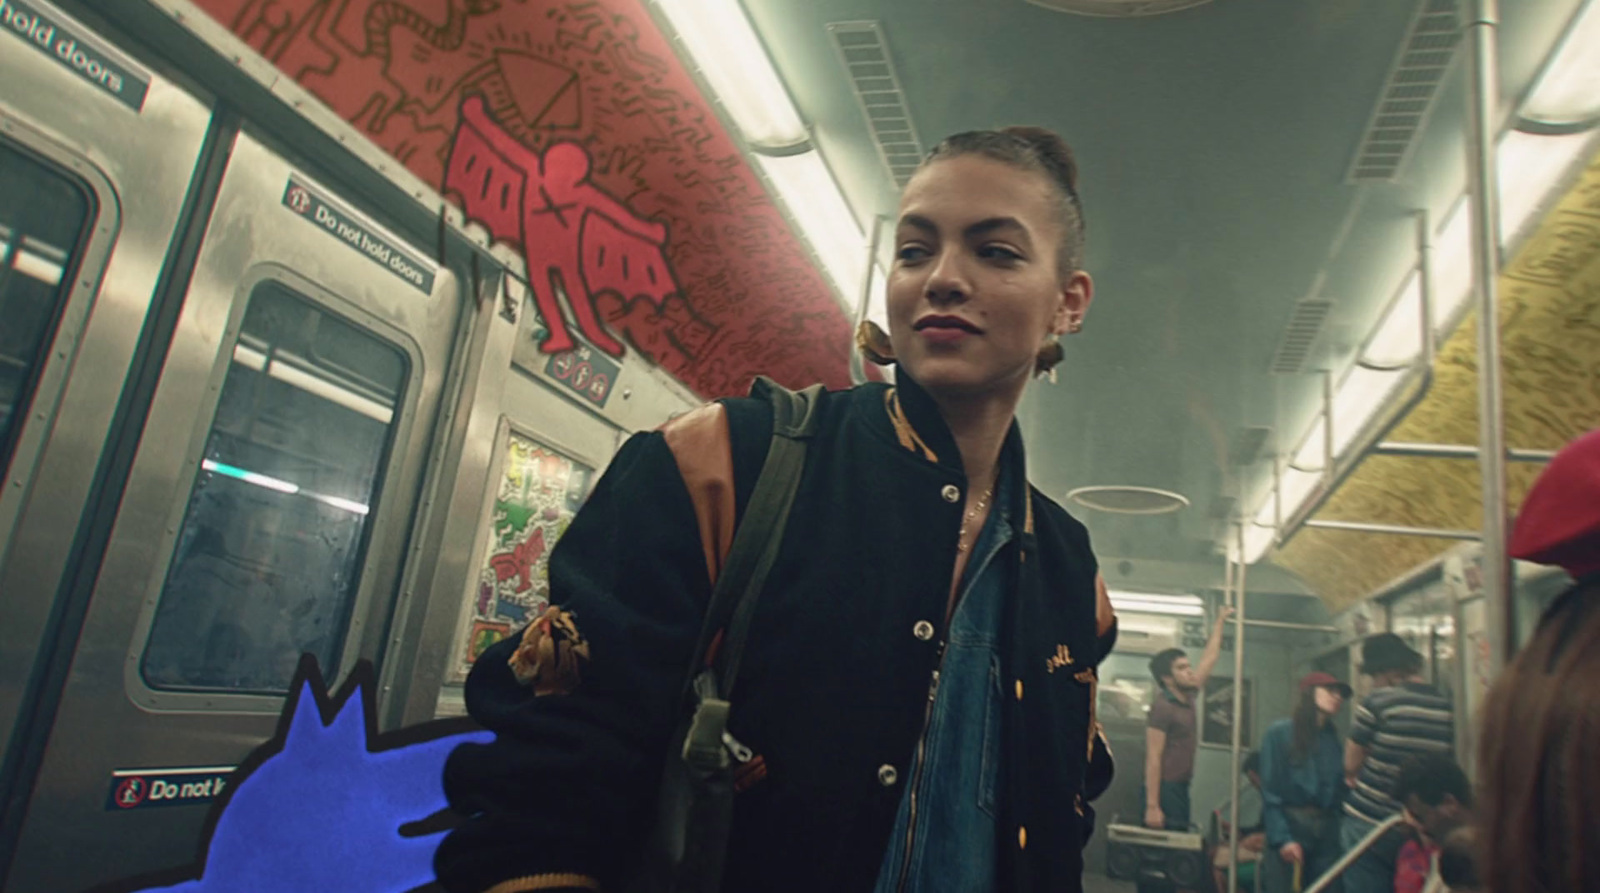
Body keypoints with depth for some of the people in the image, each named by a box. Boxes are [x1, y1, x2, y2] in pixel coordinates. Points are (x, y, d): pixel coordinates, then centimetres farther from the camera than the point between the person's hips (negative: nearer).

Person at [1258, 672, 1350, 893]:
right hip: (1288, 825, -5)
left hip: (1326, 829, 5)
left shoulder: (1332, 738, 14)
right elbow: (1270, 792, -7)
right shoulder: (1280, 732, -3)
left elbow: (1338, 787, 6)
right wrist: (1282, 838, -15)